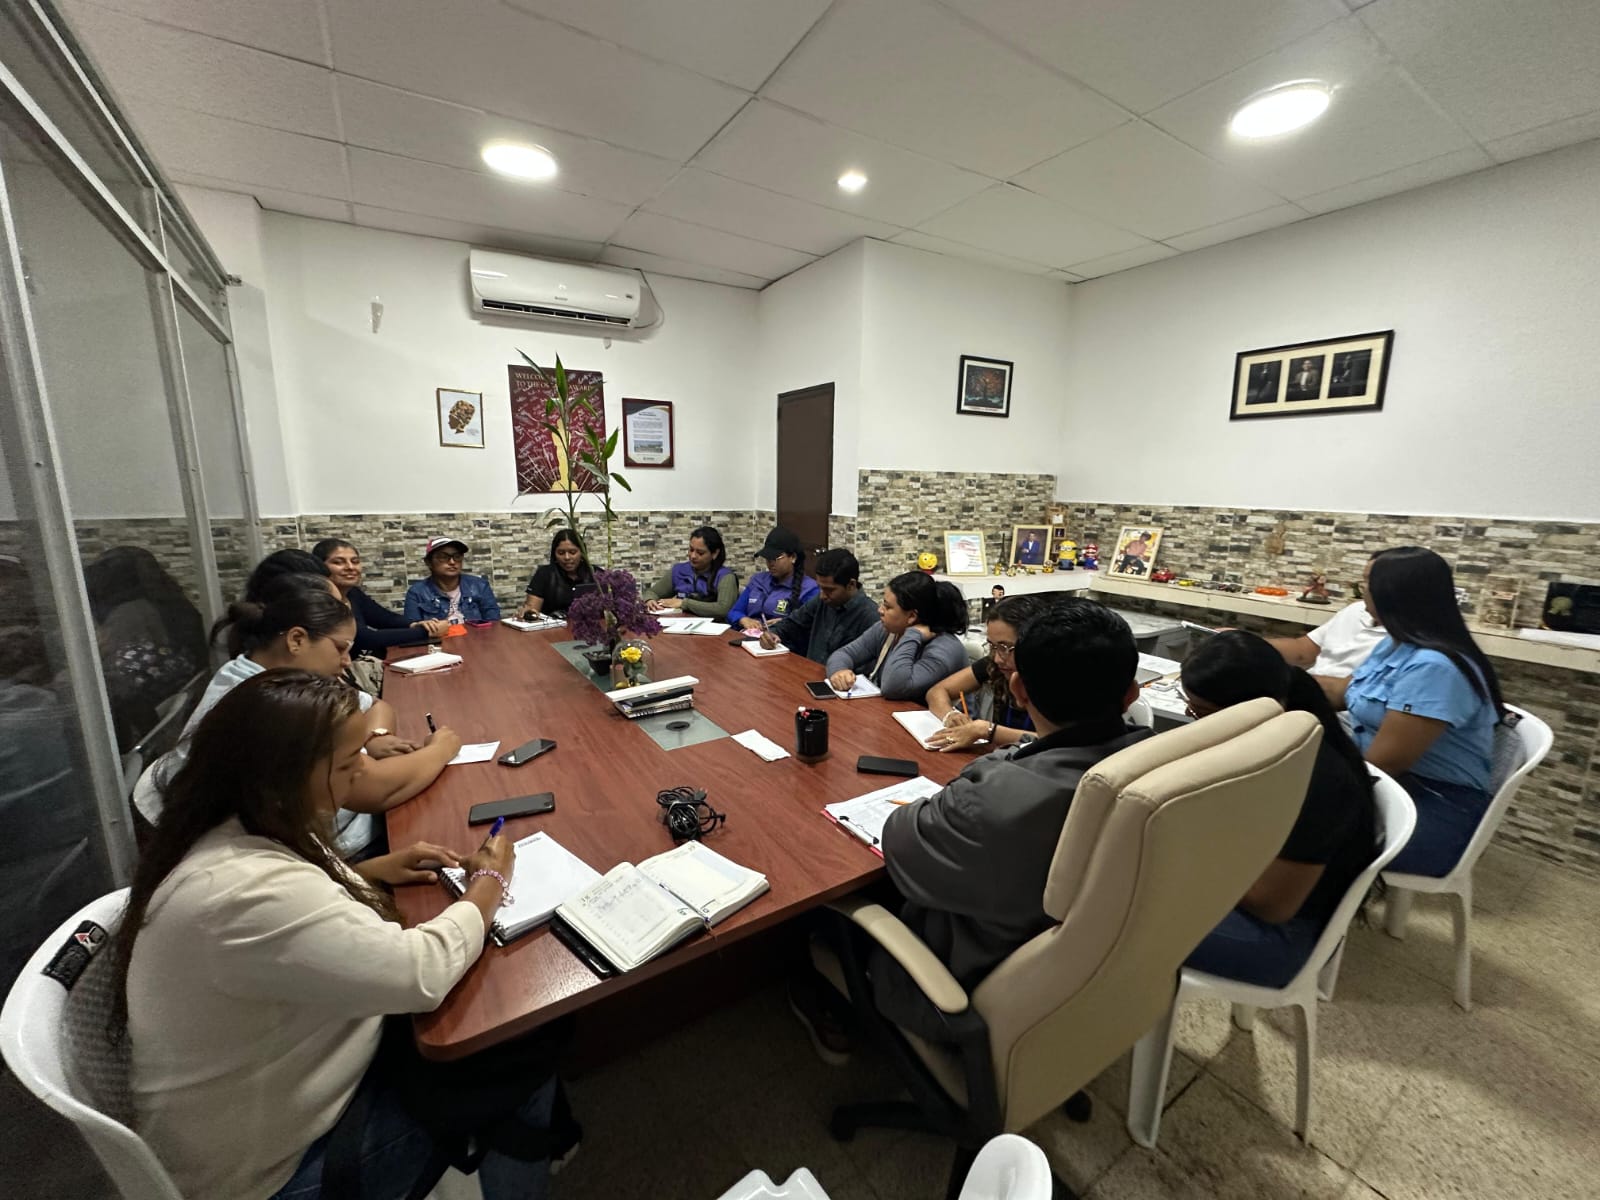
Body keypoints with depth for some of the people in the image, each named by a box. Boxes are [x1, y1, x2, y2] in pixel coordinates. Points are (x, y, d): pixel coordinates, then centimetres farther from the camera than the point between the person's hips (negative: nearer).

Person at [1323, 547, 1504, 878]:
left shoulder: (1433, 667, -25)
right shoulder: (1394, 645, 5)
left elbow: (1384, 761, -24)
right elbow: (1344, 692, 21)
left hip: (1436, 806, -9)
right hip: (1397, 784, 9)